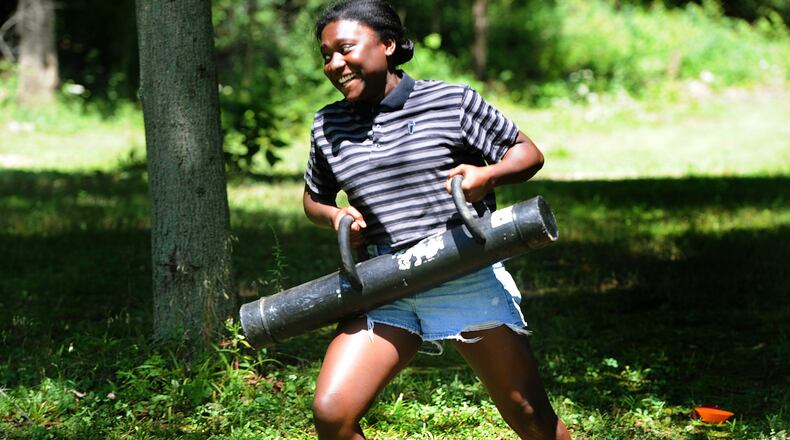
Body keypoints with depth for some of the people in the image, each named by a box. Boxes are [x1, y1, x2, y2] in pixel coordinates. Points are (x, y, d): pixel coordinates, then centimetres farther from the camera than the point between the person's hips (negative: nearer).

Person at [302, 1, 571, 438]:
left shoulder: (453, 103, -3)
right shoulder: (328, 127, 8)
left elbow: (528, 154, 3)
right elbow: (314, 199, 24)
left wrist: (487, 174, -19)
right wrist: (335, 217, 0)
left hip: (468, 283, -3)